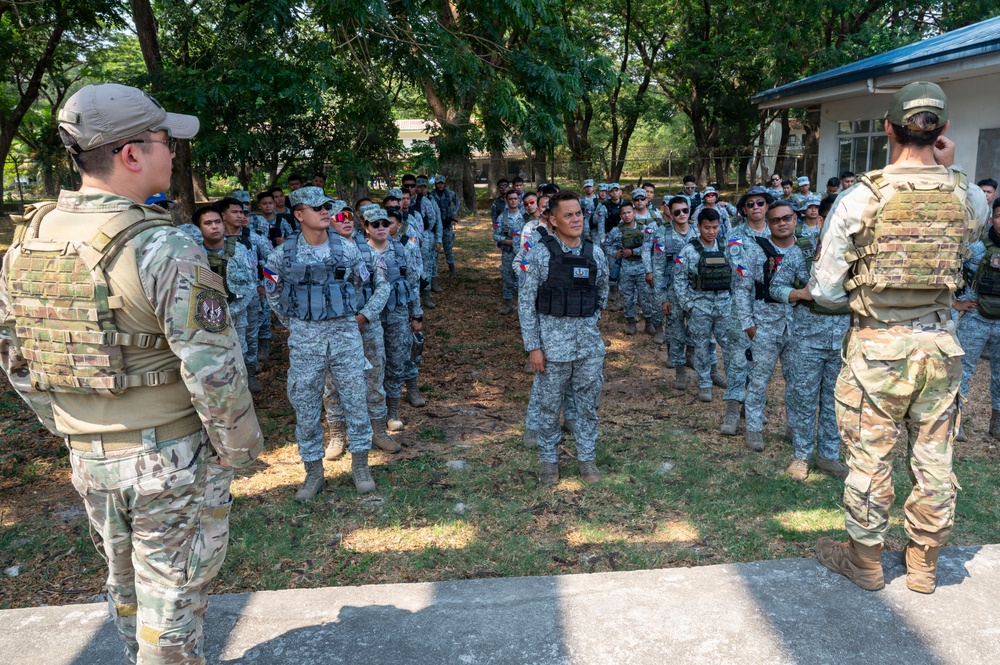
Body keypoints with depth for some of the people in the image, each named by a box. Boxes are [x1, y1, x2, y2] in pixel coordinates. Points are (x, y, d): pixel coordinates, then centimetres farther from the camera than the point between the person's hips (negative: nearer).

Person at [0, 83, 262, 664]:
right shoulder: (162, 248, -22)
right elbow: (214, 369, -24)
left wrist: (71, 431, 19)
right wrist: (239, 448, -8)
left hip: (88, 459, 7)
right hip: (171, 460, -7)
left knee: (126, 584, 26)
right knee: (172, 597, 10)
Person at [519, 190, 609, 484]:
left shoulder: (595, 252, 2)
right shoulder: (541, 253, -8)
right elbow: (526, 302, -7)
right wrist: (533, 346, -10)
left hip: (589, 342, 3)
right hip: (553, 343, -3)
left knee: (588, 404, 13)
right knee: (550, 406, 10)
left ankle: (587, 458, 30)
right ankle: (548, 458, 29)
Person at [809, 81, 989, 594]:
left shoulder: (859, 200, -14)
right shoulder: (971, 198, -2)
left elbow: (824, 292, -12)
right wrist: (947, 172, 14)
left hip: (878, 346, -4)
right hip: (941, 344, 4)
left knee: (870, 456, 9)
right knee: (934, 458, 15)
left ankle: (864, 560, 25)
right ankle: (924, 564, 31)